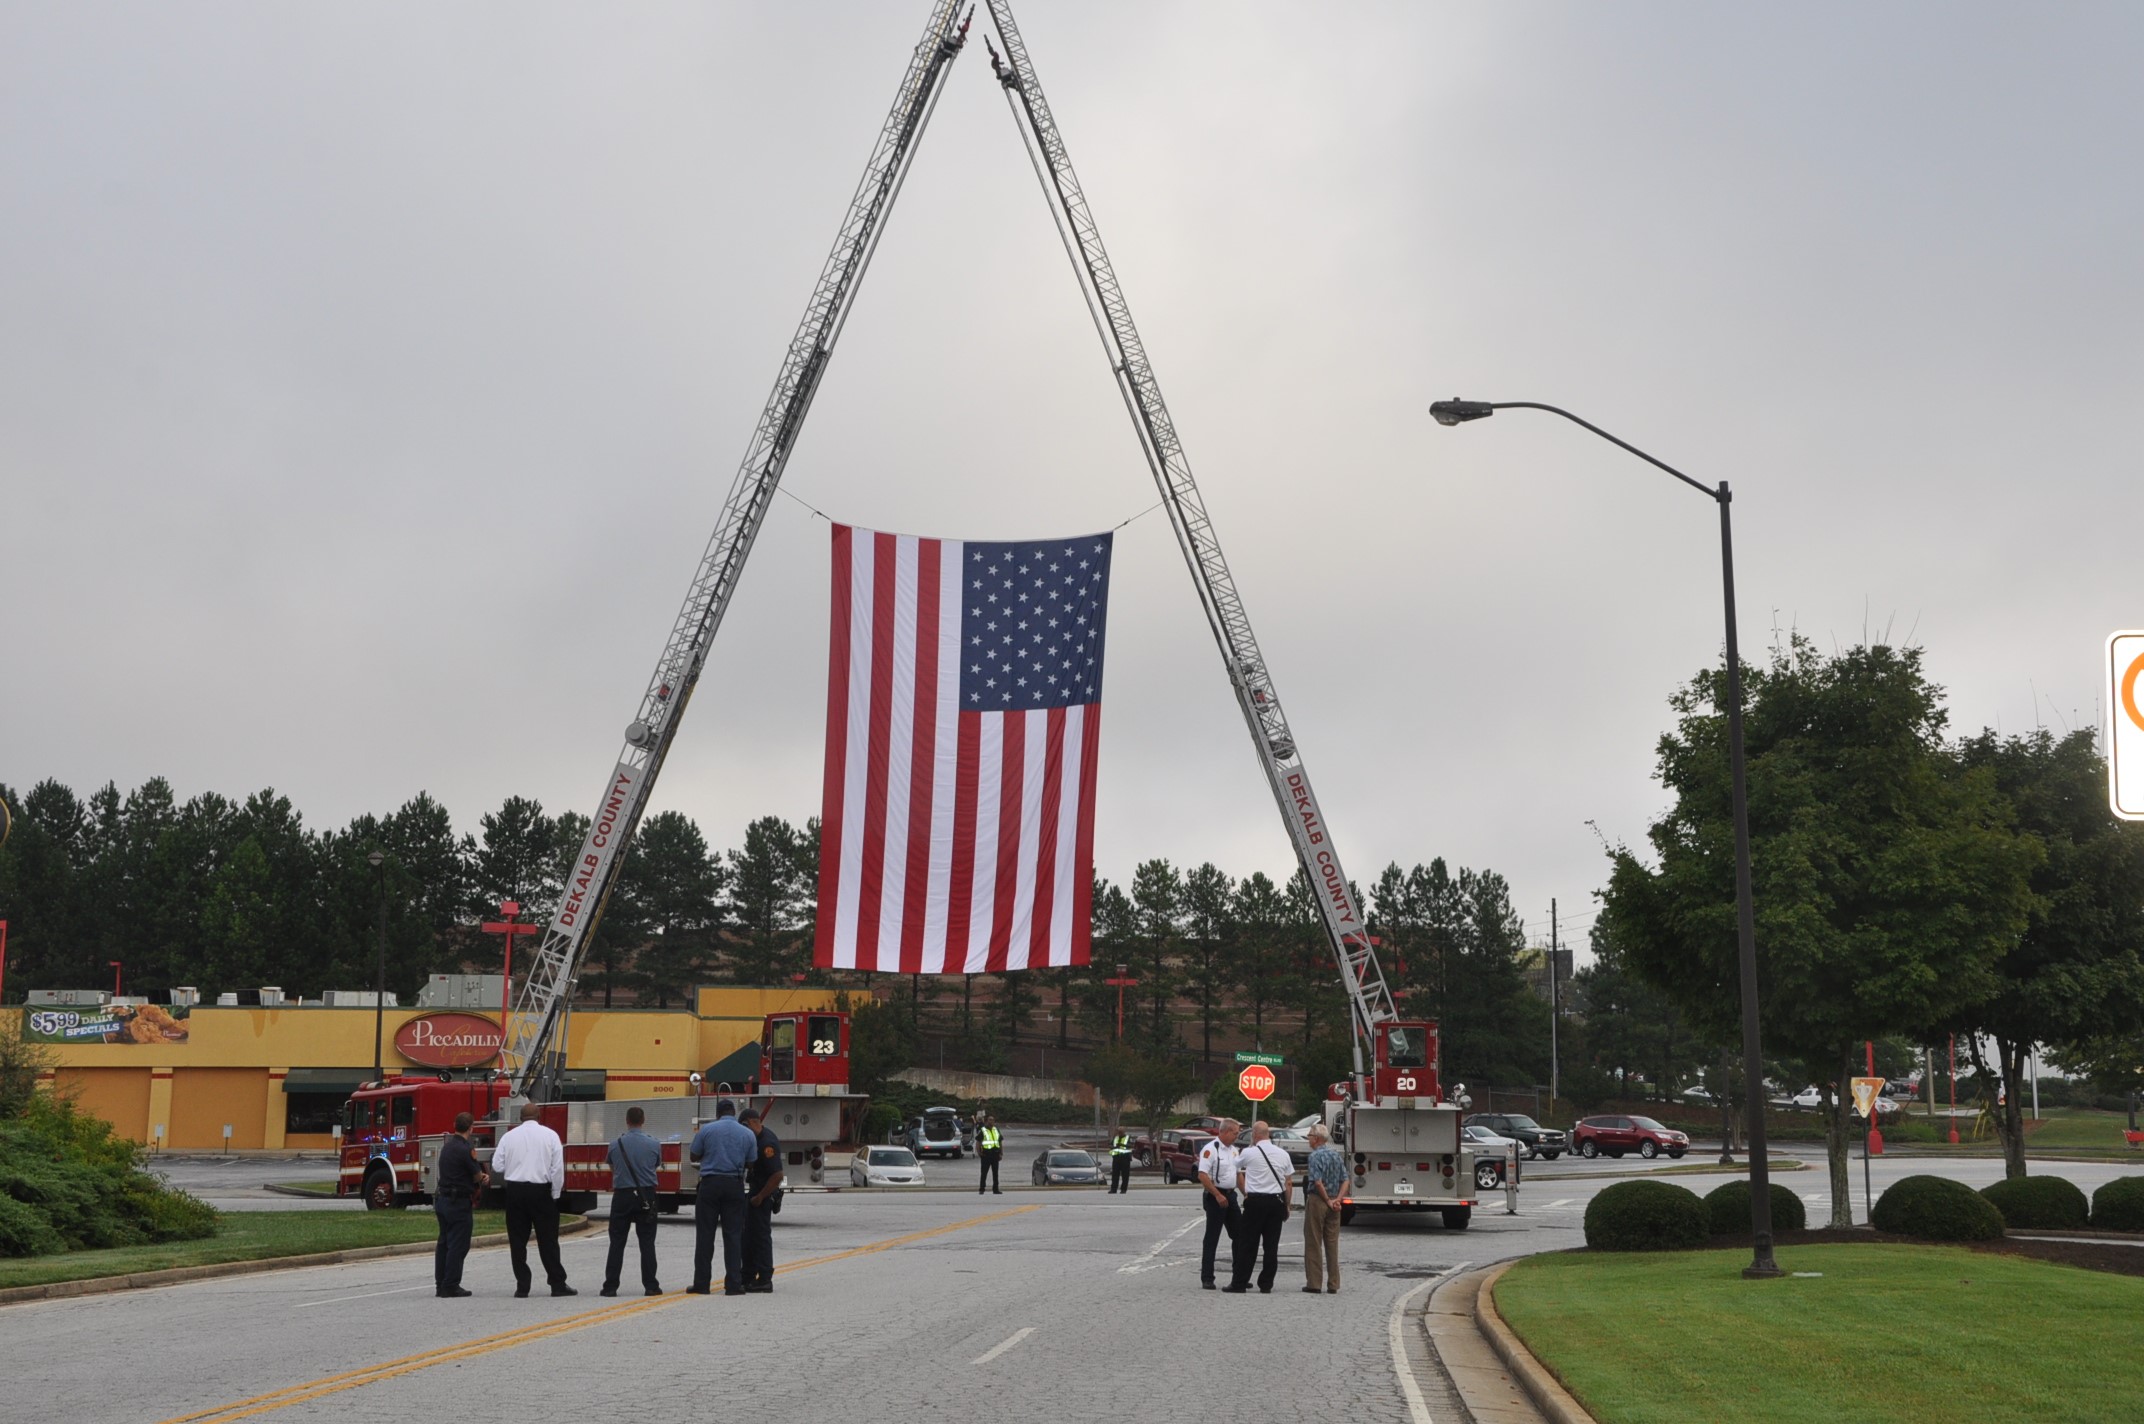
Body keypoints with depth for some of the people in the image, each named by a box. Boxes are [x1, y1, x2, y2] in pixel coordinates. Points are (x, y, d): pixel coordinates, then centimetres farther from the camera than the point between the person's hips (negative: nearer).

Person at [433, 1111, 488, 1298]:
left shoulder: (447, 1147, 12)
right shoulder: (465, 1149, -17)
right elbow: (477, 1176, -8)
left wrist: (481, 1176, 7)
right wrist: (483, 1176, 14)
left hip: (442, 1199, 9)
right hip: (459, 1203, -9)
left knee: (444, 1243, 13)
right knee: (458, 1245, -4)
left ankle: (440, 1284, 16)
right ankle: (451, 1286, -5)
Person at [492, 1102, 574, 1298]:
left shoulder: (509, 1136, 2)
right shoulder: (550, 1135, -2)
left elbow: (497, 1166, 2)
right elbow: (557, 1167, -6)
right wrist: (555, 1194, 2)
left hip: (515, 1191, 1)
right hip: (541, 1191, -1)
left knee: (517, 1240, 7)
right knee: (547, 1239, 4)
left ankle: (522, 1286, 5)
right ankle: (558, 1284, 5)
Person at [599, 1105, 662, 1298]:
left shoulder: (616, 1145, -4)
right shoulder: (654, 1144, -4)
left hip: (622, 1196, 0)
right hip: (646, 1196, 0)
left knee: (617, 1243, 4)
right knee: (647, 1242, 3)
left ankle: (610, 1286, 2)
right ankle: (650, 1285, 1)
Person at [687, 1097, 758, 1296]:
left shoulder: (706, 1130, -2)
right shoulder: (748, 1134, 2)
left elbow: (693, 1156, 7)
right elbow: (751, 1163, 8)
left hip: (710, 1183, -1)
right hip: (735, 1185, 1)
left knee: (705, 1235, 4)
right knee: (733, 1235, 4)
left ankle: (702, 1283, 3)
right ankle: (733, 1284, 0)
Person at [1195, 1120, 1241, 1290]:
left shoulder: (1233, 1150, 13)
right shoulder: (1210, 1149, -14)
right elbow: (1202, 1175, -21)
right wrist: (1218, 1195, -23)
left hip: (1230, 1195, 8)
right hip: (1215, 1197, -8)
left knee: (1239, 1235, 9)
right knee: (1212, 1239, -3)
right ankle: (1207, 1279, 2)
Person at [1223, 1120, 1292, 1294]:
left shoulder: (1249, 1153, -6)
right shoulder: (1283, 1154, 6)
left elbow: (1235, 1167, 12)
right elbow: (1288, 1183, 8)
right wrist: (1287, 1206, 15)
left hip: (1255, 1201, -4)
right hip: (1277, 1201, 4)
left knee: (1247, 1244, 1)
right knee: (1271, 1245, 7)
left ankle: (1239, 1284, 2)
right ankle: (1266, 1284, 9)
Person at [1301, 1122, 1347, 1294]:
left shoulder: (1316, 1155, -12)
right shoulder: (1337, 1154, 9)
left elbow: (1318, 1182, -20)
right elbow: (1345, 1180, 6)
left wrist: (1328, 1200, -10)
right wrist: (1337, 1200, -3)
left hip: (1317, 1201, -6)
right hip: (1333, 1205, 6)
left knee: (1313, 1244, 1)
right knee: (1332, 1244, 8)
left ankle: (1314, 1283, 1)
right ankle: (1333, 1285, 8)